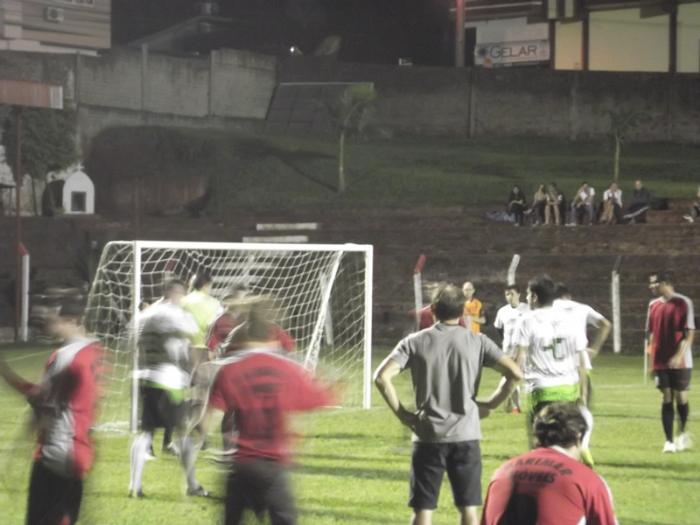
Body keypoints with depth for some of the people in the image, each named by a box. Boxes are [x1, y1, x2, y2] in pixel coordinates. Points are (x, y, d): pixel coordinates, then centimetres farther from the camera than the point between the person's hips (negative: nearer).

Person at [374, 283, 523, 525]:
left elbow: (382, 377, -11)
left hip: (427, 436, 0)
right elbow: (514, 374, -6)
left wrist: (402, 413, -2)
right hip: (466, 436, 0)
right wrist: (489, 405, 4)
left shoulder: (415, 342, 0)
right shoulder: (476, 342, 1)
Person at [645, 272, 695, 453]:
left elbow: (690, 333, -11)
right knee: (666, 399, 1)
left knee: (681, 397, 5)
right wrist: (651, 361, 11)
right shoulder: (653, 305, 7)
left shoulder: (683, 303, -8)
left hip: (680, 362, -4)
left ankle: (683, 433, 27)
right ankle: (669, 441, 2)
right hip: (661, 362, 4)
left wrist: (679, 355, -21)